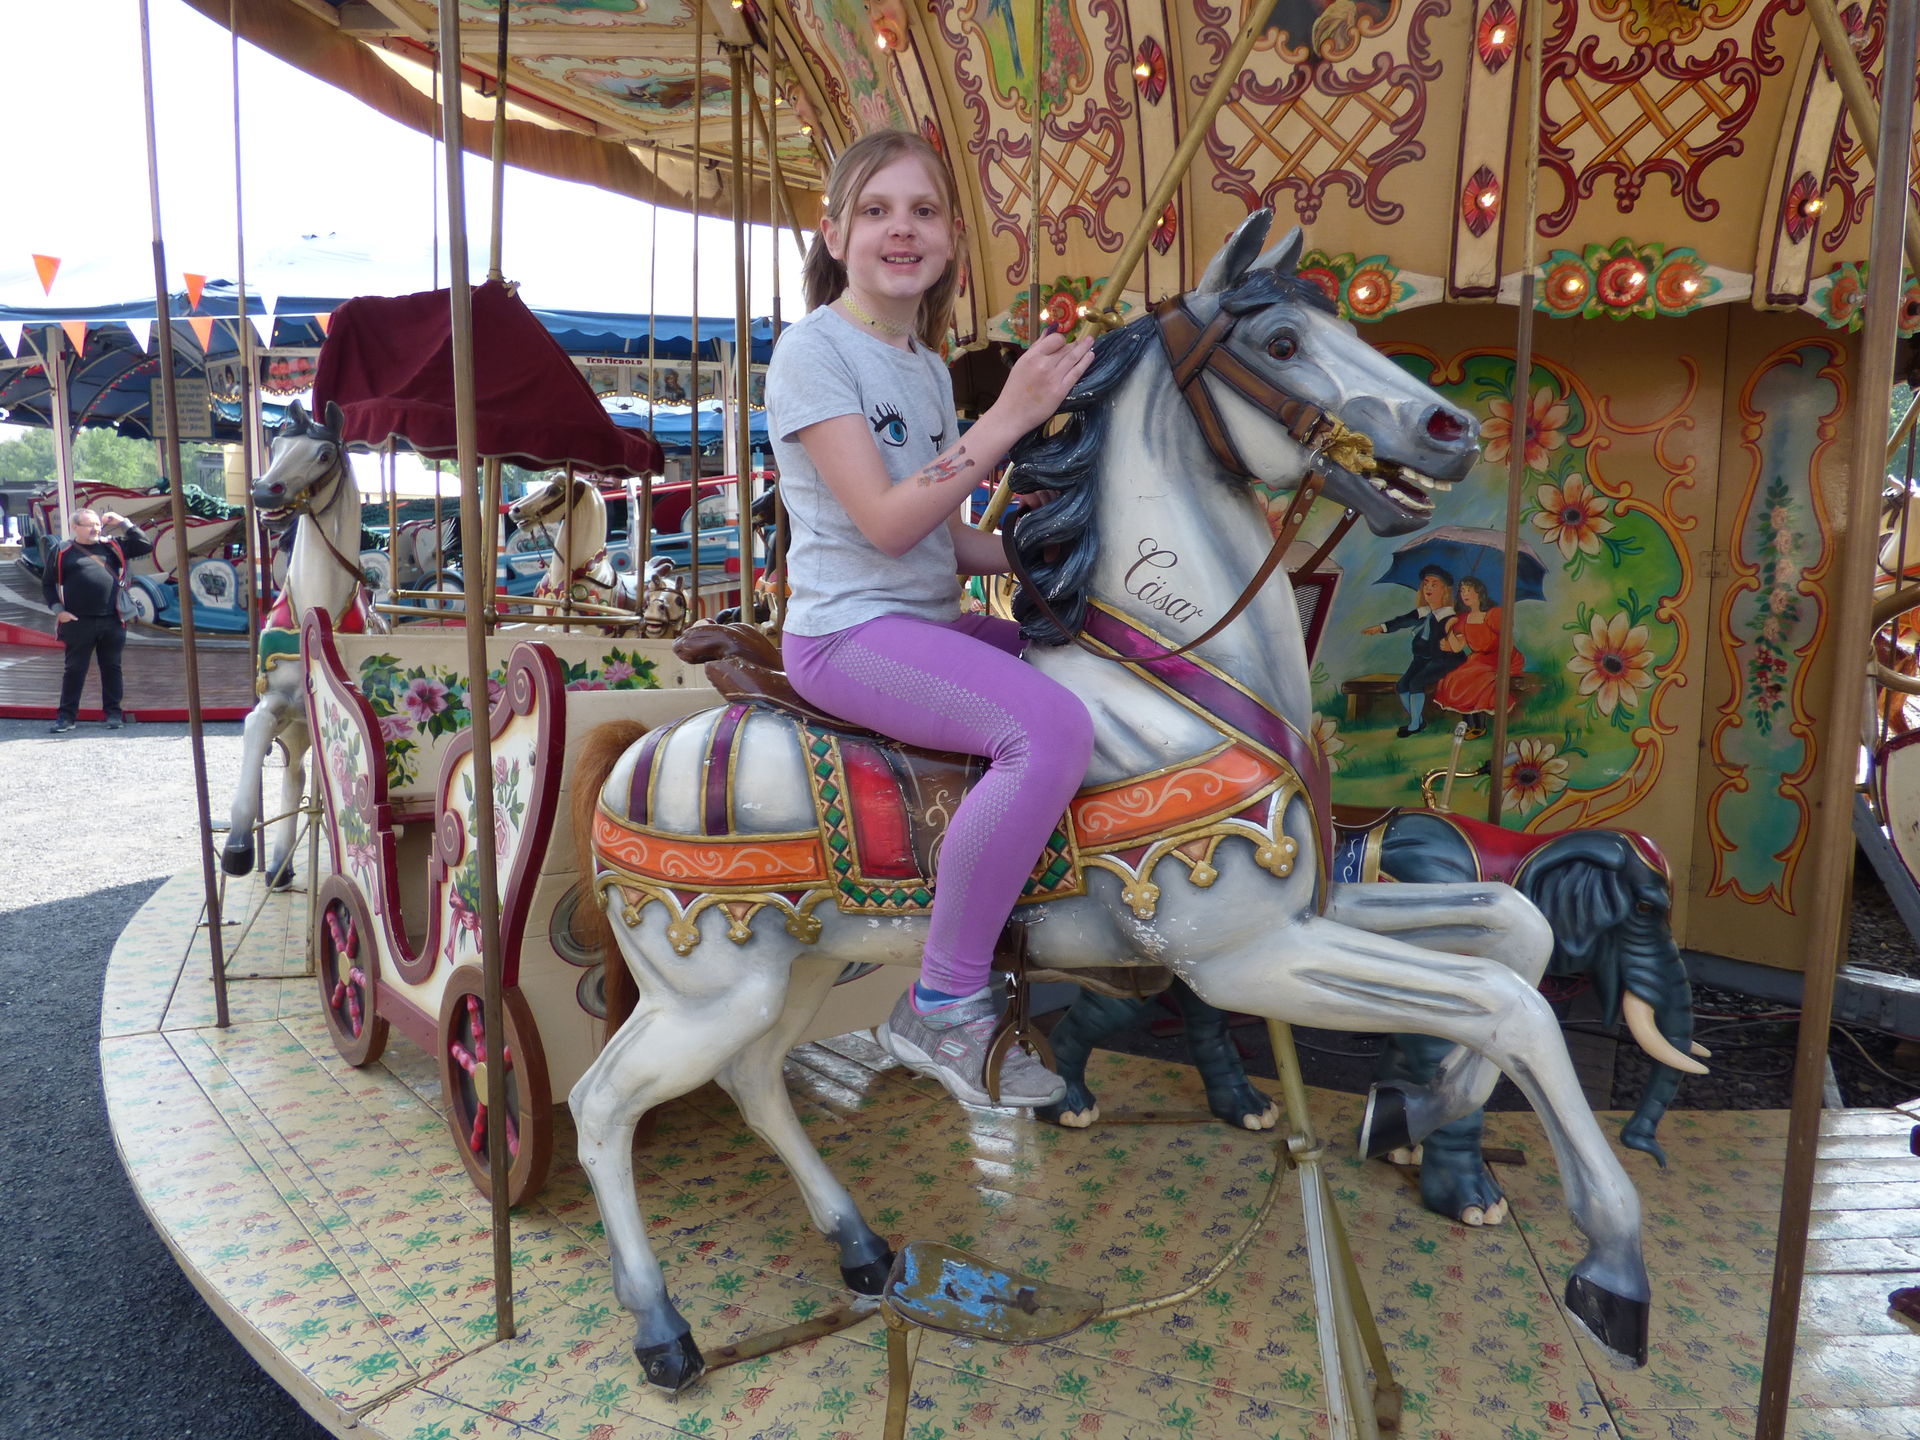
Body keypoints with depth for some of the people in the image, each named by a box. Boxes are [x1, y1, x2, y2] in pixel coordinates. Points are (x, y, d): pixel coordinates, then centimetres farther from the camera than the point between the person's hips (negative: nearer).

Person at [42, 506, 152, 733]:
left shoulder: (112, 547, 11)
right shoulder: (62, 553, 4)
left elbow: (145, 546, 10)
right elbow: (47, 584, 8)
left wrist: (123, 523, 5)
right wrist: (59, 611, -2)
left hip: (111, 621, 2)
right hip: (79, 623, -2)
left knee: (111, 668, 8)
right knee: (75, 669, 3)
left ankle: (113, 713, 17)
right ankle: (66, 715, 10)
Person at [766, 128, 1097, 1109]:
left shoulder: (928, 368, 16)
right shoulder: (814, 348, -9)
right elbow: (885, 521, -19)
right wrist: (1009, 416, -18)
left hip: (931, 624, 9)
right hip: (847, 632, -9)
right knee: (1052, 727, -29)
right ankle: (944, 1008, -17)